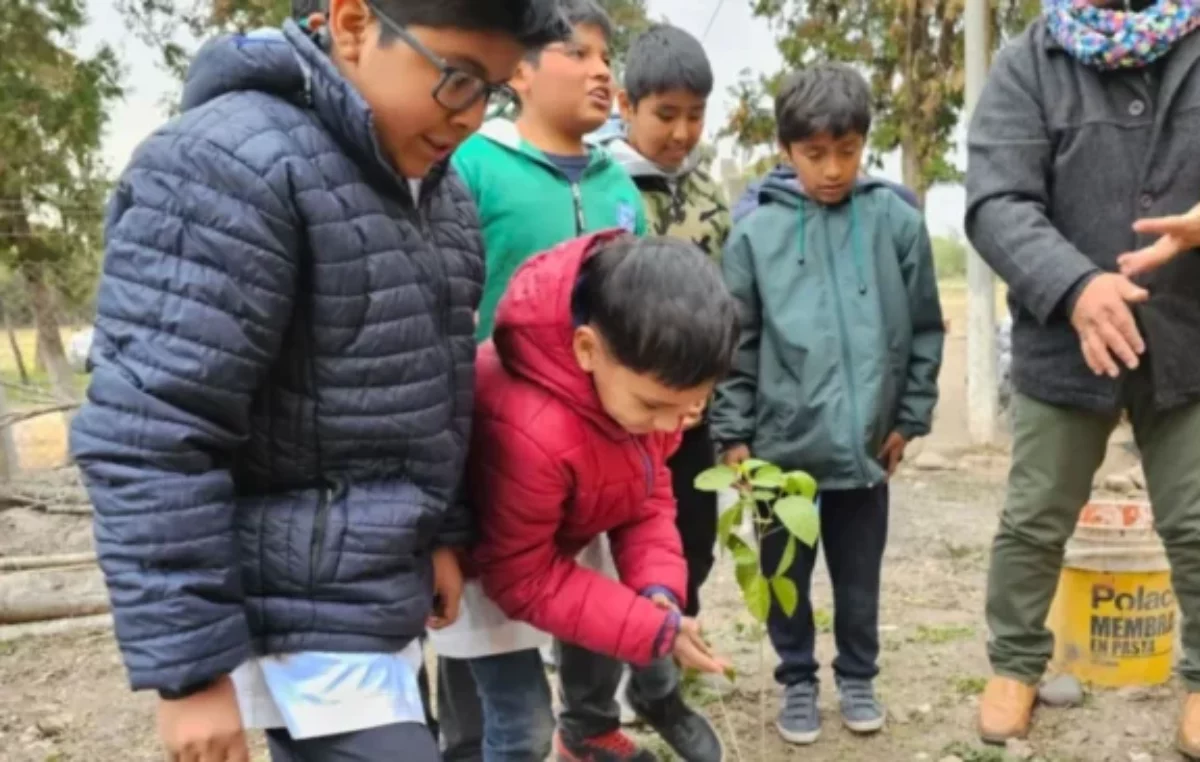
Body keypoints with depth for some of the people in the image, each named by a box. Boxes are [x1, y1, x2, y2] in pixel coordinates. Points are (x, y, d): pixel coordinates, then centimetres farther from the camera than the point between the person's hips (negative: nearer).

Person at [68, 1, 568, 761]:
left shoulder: (437, 190, 9)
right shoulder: (232, 166, -19)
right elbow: (151, 439, -22)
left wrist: (440, 535, 16)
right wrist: (190, 665, -20)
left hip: (380, 590, 8)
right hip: (300, 614, -8)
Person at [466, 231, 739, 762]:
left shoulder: (647, 378, -23)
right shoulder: (530, 431, -47)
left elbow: (648, 487, -6)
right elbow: (523, 579, -31)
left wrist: (659, 587, -22)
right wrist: (656, 629, -30)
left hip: (567, 540, 7)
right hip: (492, 565, -6)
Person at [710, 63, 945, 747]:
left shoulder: (898, 223, -2)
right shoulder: (756, 233, -5)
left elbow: (926, 331, 5)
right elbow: (735, 344, -1)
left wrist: (910, 417, 3)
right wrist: (733, 433, -2)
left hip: (867, 446, 1)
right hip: (781, 445, 0)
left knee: (860, 578, 16)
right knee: (785, 577, 14)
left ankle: (858, 678, 37)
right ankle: (798, 683, 34)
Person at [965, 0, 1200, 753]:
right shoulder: (1029, 63, -2)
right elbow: (996, 203, -13)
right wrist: (1073, 285, -30)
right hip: (1065, 344, -1)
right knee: (1034, 522, 11)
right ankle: (1016, 666, 31)